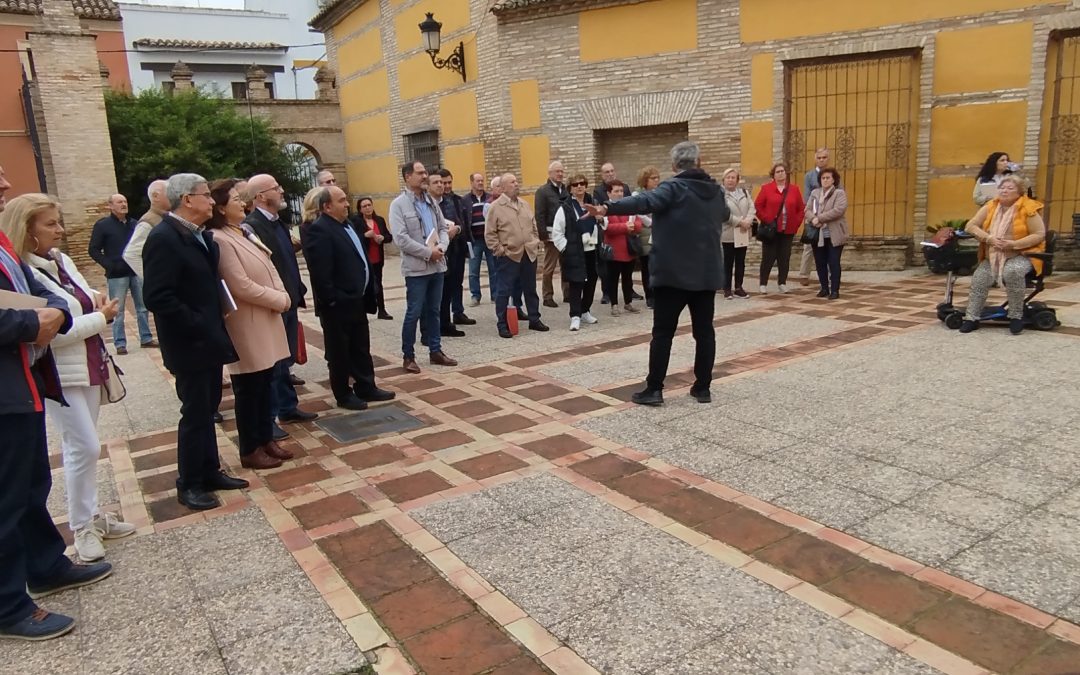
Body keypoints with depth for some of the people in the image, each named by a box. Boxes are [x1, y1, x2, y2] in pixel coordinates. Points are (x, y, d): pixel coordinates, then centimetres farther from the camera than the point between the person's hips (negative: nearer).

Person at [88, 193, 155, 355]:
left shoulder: (135, 224, 9)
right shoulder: (102, 225, -2)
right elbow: (93, 250, -3)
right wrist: (109, 266, -14)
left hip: (137, 272, 4)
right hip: (117, 275, -4)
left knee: (143, 307, 8)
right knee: (117, 311, 1)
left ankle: (146, 339, 17)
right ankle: (120, 344, 5)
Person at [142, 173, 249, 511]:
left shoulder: (200, 235, 8)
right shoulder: (163, 238, -18)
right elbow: (158, 298, -24)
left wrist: (219, 313, 4)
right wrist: (198, 326, -19)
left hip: (210, 339, 8)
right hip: (190, 343, -8)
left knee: (207, 408, 17)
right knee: (195, 413, 2)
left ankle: (210, 471, 30)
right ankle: (189, 484, 17)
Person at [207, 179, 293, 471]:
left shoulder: (245, 232, 11)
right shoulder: (220, 240, -17)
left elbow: (268, 269, 13)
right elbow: (242, 286, -21)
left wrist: (282, 297, -4)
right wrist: (279, 300, -11)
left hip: (266, 319, 8)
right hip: (247, 326, -8)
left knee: (265, 384, 15)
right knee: (249, 388, 3)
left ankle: (266, 439, 27)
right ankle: (250, 450, 16)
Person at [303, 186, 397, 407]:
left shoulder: (346, 224, 13)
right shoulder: (319, 230, -18)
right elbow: (320, 272, -23)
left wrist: (366, 293, 15)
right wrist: (332, 300, -20)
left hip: (356, 300, 9)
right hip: (337, 304, -9)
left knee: (361, 349, 17)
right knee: (339, 352, 6)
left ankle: (366, 387, 29)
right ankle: (343, 395, 19)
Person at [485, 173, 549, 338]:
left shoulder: (524, 205, 13)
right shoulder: (495, 207, -5)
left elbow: (534, 226, 20)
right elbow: (490, 233, -7)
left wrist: (536, 243, 10)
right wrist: (499, 250, -12)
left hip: (529, 254, 6)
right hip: (508, 256, -5)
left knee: (530, 289, 13)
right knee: (504, 291, -1)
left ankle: (534, 320, 25)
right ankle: (502, 324, 7)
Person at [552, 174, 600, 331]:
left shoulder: (593, 204, 12)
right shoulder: (565, 208, -4)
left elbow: (601, 224, 20)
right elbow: (557, 232, -6)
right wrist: (565, 249, -11)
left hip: (592, 250, 5)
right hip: (574, 253, -5)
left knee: (591, 282, 12)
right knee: (576, 283, -7)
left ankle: (585, 311, 27)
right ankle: (575, 316, -4)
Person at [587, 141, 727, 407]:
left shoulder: (674, 188, -9)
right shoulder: (715, 190, 11)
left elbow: (644, 202, -27)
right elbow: (724, 214, 33)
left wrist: (608, 209, -37)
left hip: (674, 273, -5)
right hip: (707, 273, 6)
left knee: (663, 333, 0)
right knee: (704, 330, 9)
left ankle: (654, 389, 2)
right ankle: (703, 387, 14)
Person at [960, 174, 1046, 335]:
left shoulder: (1028, 209, -9)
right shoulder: (990, 207, 2)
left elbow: (1039, 235, -11)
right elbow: (970, 226, -2)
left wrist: (1013, 244, -23)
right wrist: (989, 239, -17)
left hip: (1021, 254, -4)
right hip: (993, 255, 4)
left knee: (1012, 272, -34)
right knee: (979, 277, -21)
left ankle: (1016, 316, -17)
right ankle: (972, 317, -10)